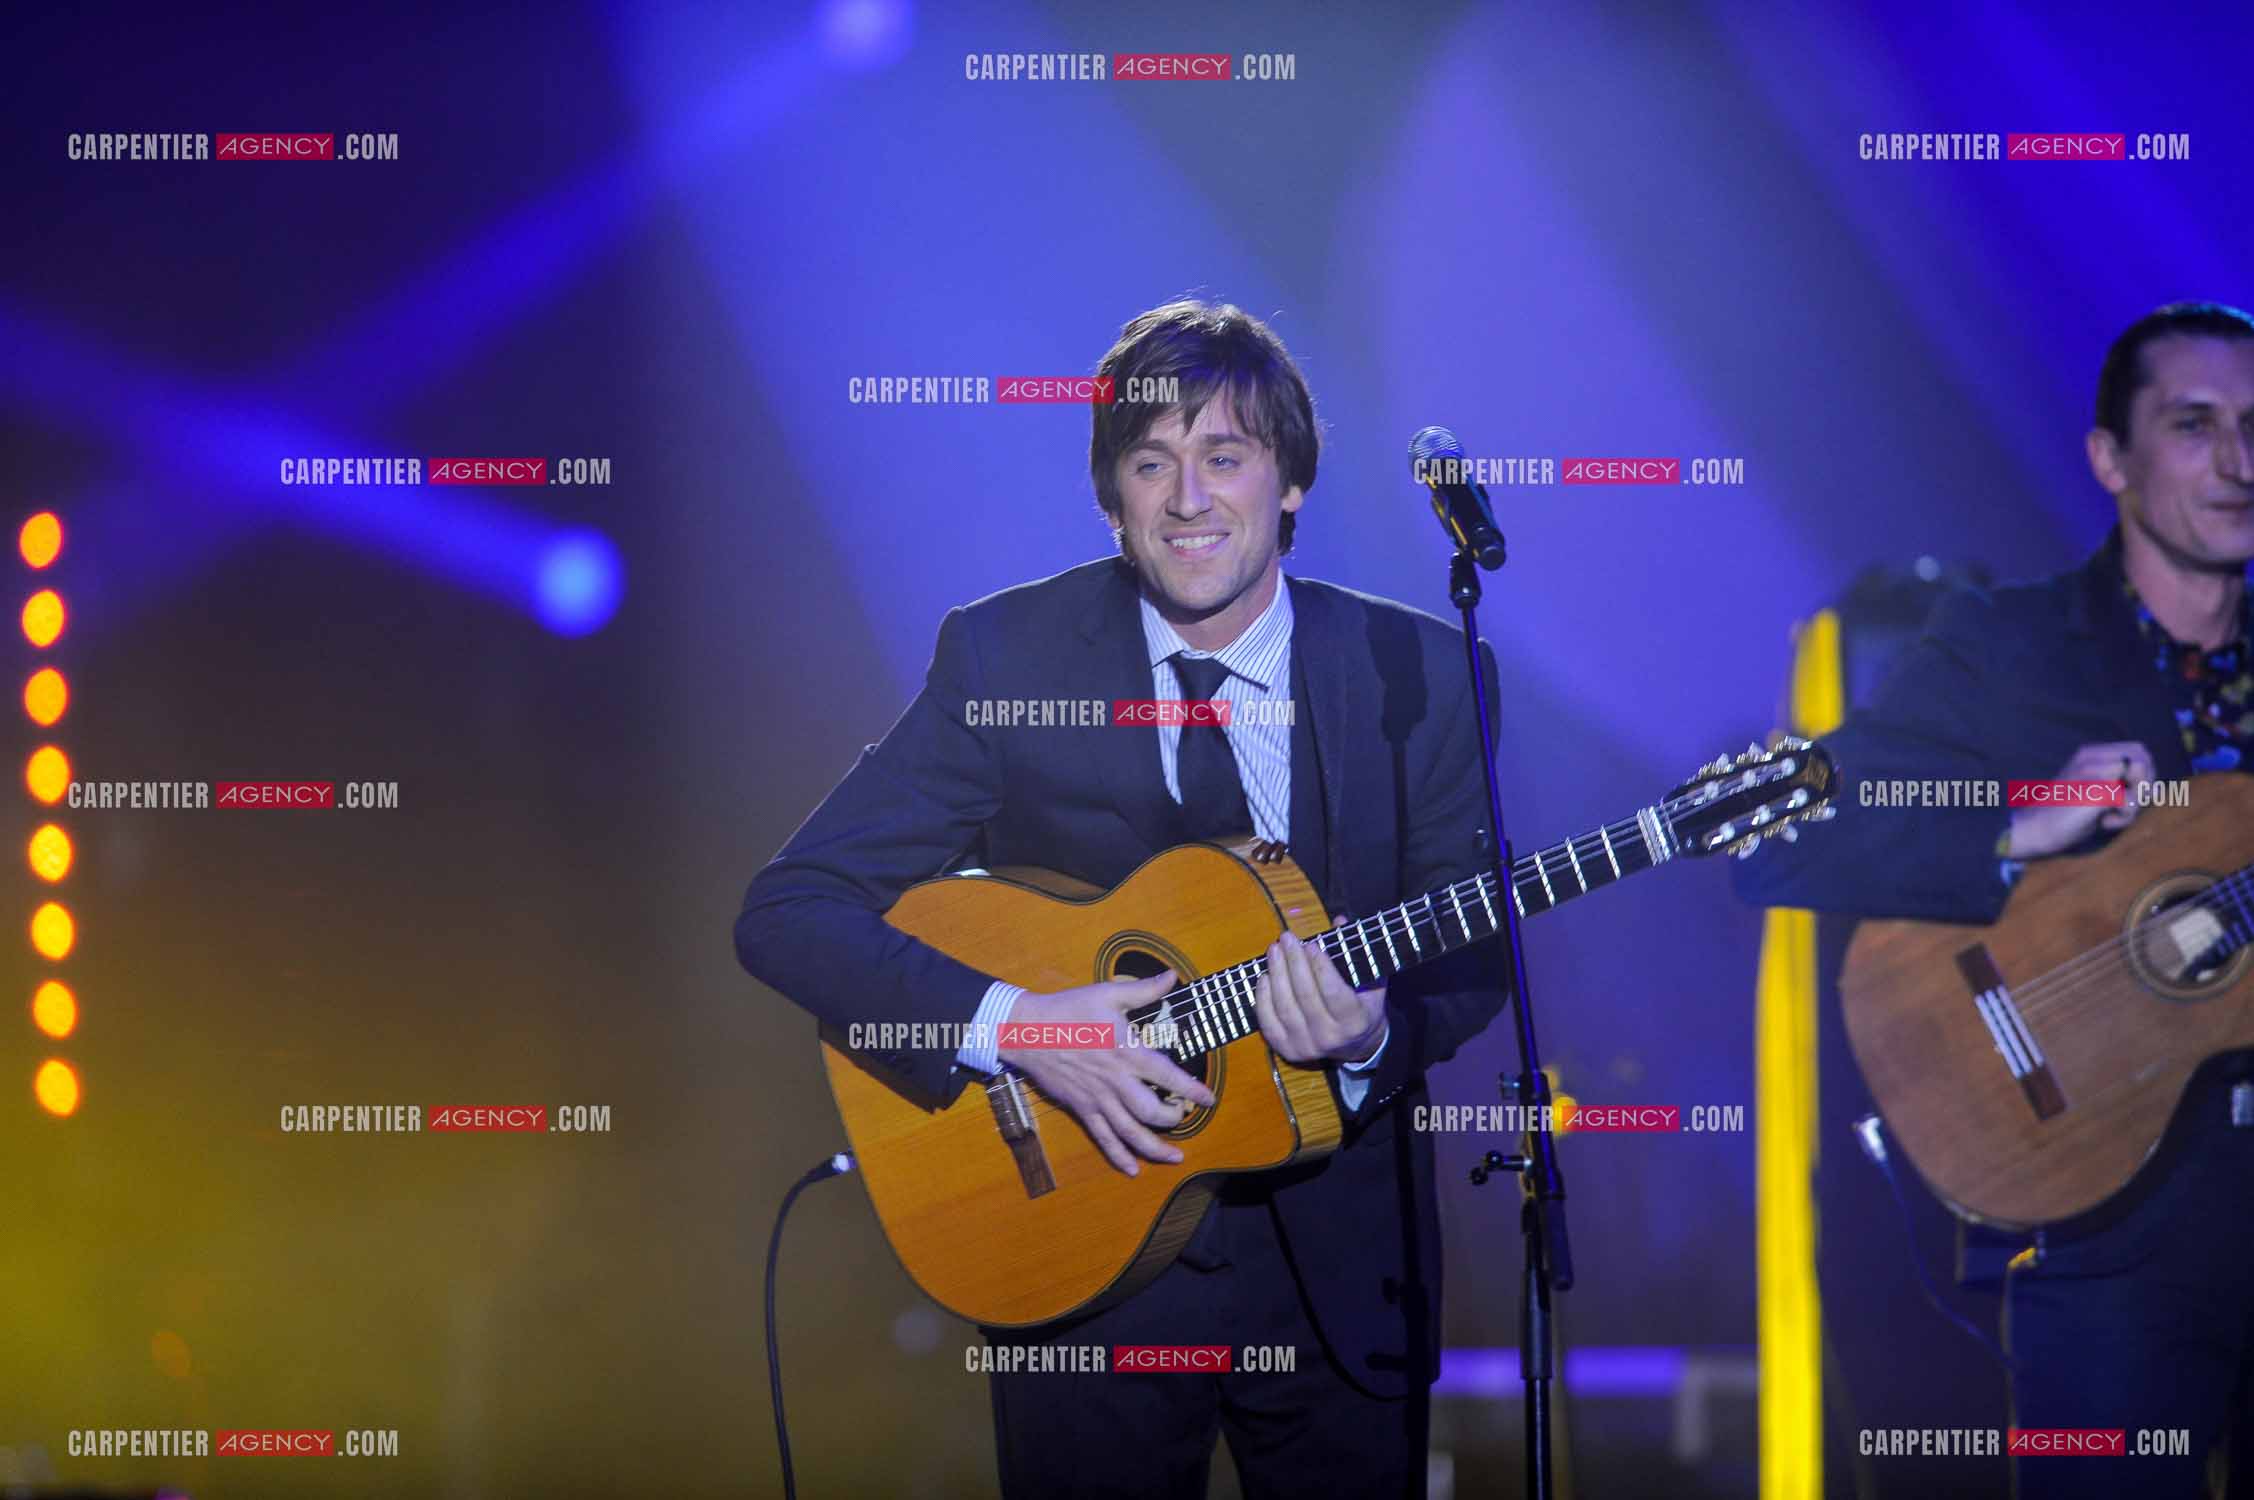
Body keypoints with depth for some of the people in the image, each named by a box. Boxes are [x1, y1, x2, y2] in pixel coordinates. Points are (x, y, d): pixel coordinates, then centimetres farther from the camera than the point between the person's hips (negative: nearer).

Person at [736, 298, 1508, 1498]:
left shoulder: (1417, 673, -4)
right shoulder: (1003, 659, -9)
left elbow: (1469, 955, 0)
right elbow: (789, 909, -12)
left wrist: (1375, 1030, -22)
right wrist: (1009, 1024, -25)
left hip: (1340, 1269, 2)